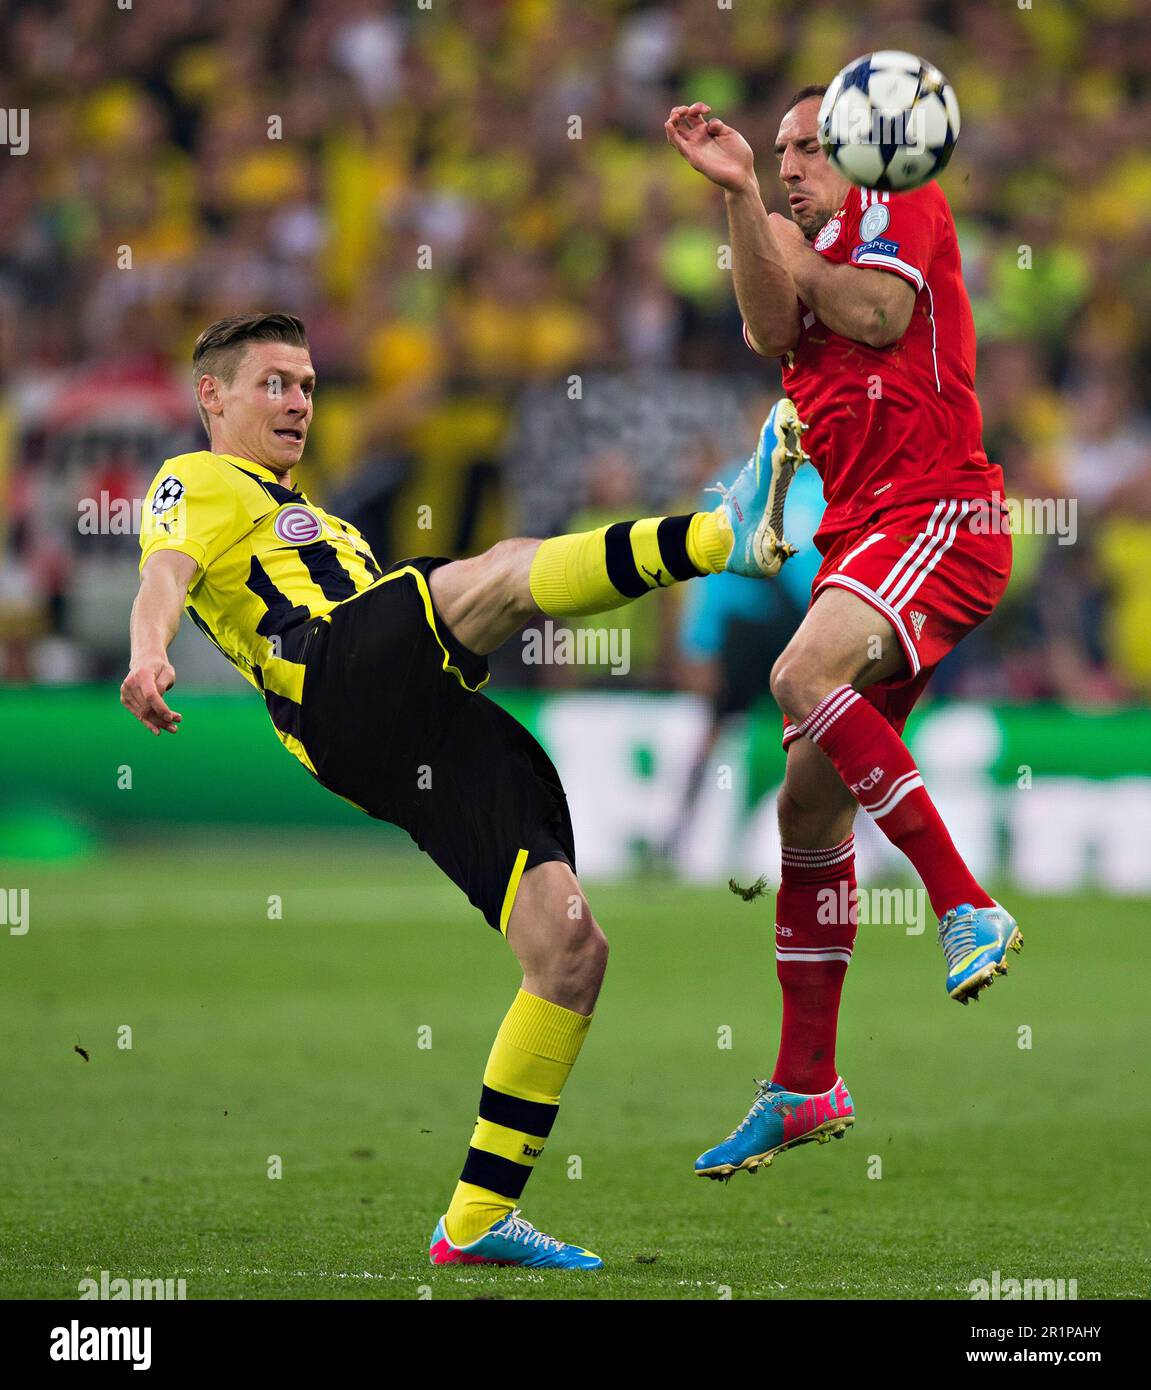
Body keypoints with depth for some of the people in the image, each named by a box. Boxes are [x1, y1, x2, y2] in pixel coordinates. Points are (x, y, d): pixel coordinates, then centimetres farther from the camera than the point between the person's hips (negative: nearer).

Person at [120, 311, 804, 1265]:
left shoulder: (316, 522, 45)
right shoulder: (198, 484, 18)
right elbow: (165, 575, -3)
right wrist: (149, 654, -25)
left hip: (432, 732, 8)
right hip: (334, 680, -8)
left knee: (572, 947, -6)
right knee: (501, 571, -32)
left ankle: (478, 1220, -4)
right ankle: (727, 533, -55)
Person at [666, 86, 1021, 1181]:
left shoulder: (902, 206, 5)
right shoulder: (806, 251, 24)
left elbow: (881, 310, -14)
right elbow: (771, 330, 1)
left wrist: (795, 259, 4)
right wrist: (737, 196, -11)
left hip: (941, 512, -8)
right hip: (862, 533, 8)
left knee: (805, 673, -33)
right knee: (808, 805, 3)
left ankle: (967, 908, -29)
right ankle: (804, 1087, 8)